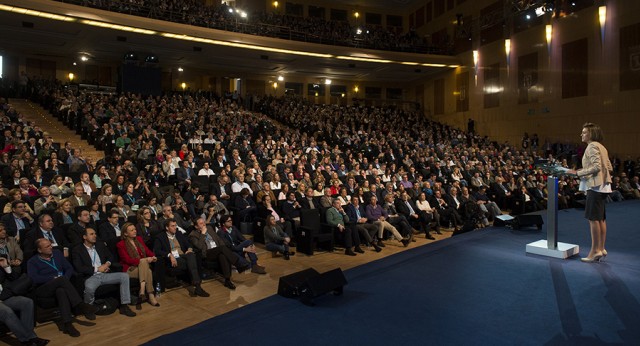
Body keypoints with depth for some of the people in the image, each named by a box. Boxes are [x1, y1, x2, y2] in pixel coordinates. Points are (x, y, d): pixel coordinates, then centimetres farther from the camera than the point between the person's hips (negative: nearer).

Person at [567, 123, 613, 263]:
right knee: (601, 218, 13)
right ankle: (601, 248, 19)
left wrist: (578, 172, -16)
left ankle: (595, 250, -4)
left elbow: (596, 166, -22)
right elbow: (609, 168, 18)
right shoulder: (601, 147, 18)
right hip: (602, 186, 10)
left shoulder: (592, 146, -11)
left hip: (595, 186, -10)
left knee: (593, 218, -7)